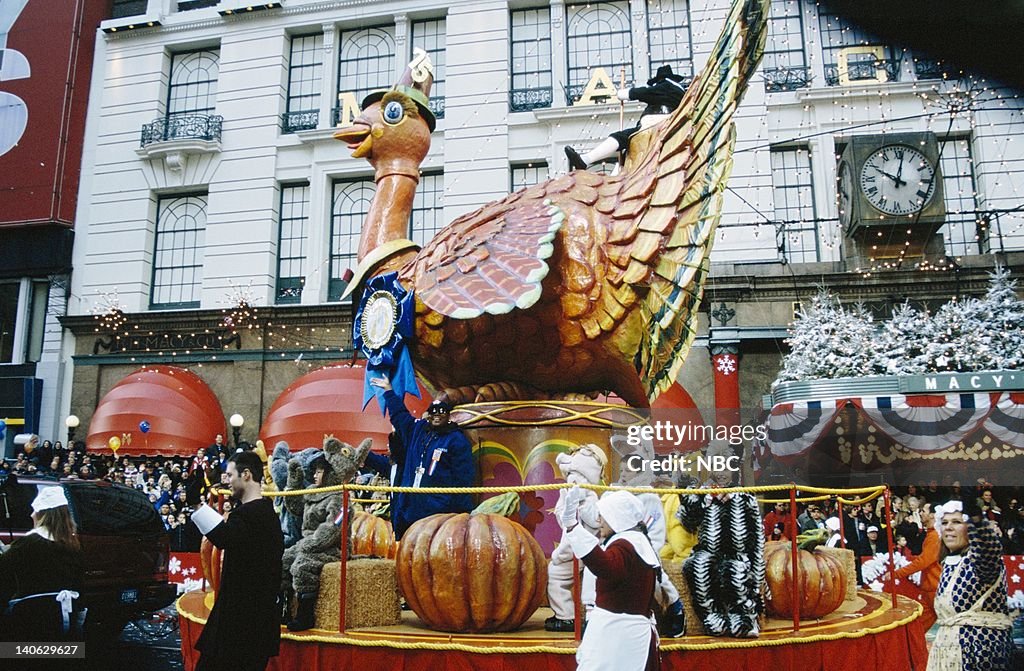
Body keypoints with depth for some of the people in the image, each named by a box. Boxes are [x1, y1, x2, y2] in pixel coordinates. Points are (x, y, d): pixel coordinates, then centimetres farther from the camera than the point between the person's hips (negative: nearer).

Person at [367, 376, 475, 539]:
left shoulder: (458, 440, -4)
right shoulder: (417, 430, 14)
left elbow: (464, 477, -8)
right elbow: (400, 414, 31)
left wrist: (461, 510, -15)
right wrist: (389, 390, 38)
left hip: (440, 509, -6)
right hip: (410, 506, 7)